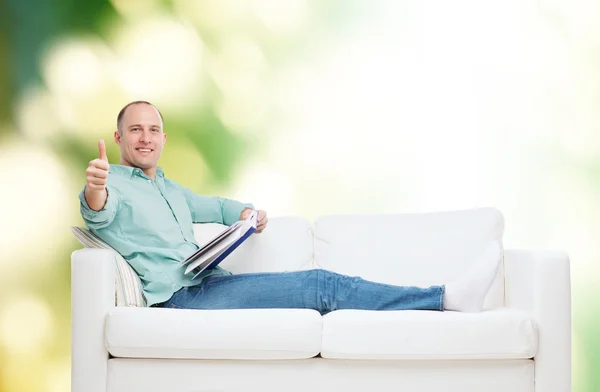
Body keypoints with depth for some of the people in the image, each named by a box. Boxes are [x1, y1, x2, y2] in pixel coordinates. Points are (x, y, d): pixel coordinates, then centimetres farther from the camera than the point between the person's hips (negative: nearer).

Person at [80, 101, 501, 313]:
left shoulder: (167, 187, 26)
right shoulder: (113, 184, -1)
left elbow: (212, 206, 42)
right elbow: (99, 210, -26)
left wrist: (246, 213, 22)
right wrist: (94, 188, -49)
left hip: (210, 284, 8)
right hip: (180, 298, -8)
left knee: (321, 287, -10)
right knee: (323, 284, -17)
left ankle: (449, 296, -14)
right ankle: (449, 298, -16)